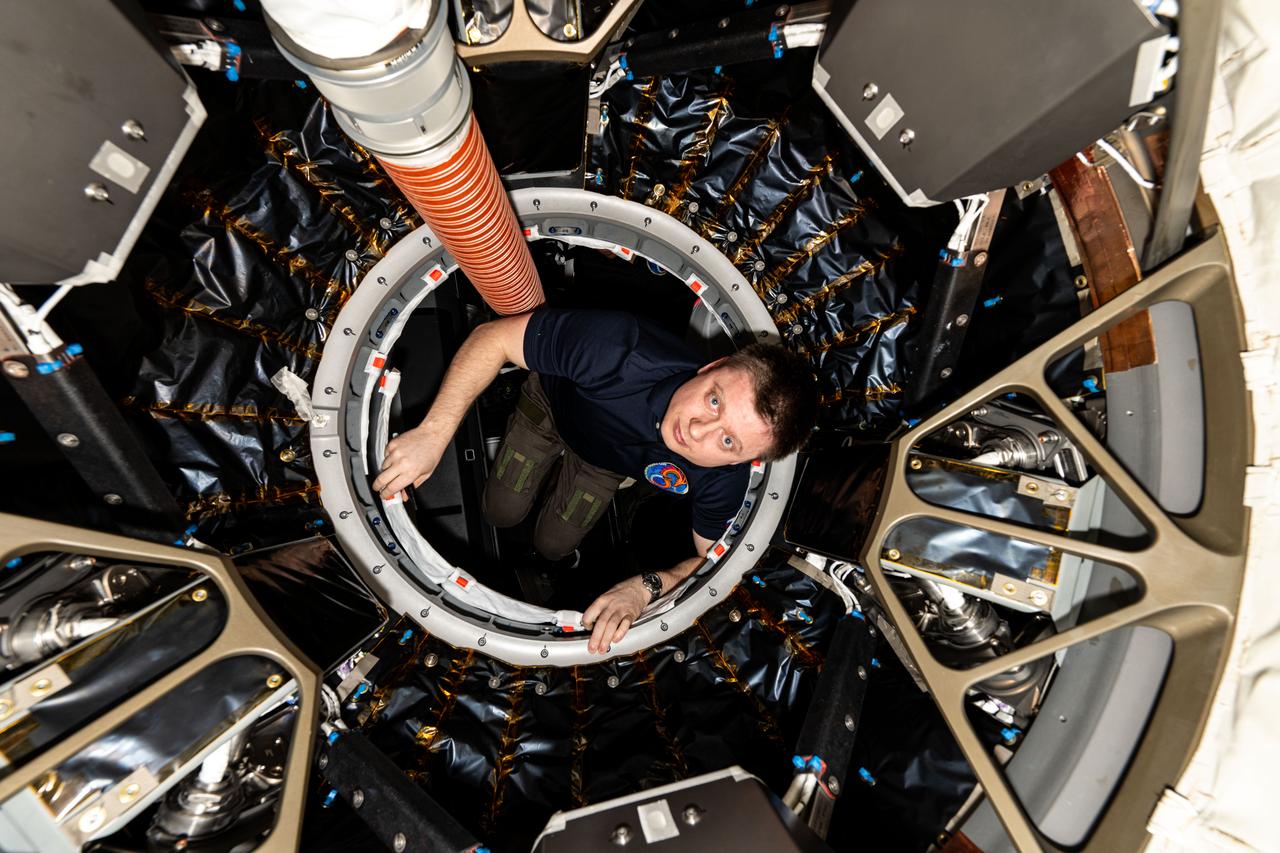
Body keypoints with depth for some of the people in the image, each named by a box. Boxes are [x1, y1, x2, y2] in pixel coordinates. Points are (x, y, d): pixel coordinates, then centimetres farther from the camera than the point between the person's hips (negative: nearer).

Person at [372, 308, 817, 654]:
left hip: (609, 461, 1)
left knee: (552, 545, 15)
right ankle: (553, 453, 41)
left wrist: (645, 588, -37)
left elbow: (710, 560, -19)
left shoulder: (724, 480, -38)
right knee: (502, 513, 13)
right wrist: (434, 433, -42)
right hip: (553, 403, -1)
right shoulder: (622, 349, -49)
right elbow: (493, 337, -38)